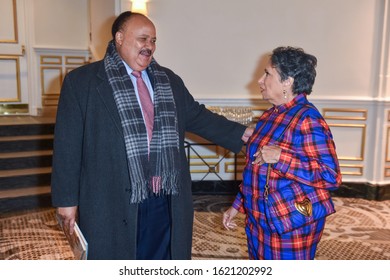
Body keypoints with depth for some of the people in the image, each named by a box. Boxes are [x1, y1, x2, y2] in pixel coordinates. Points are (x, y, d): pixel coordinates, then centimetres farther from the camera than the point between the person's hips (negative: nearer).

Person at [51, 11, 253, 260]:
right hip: (112, 204, -4)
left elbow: (197, 116, 18)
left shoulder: (169, 80, 11)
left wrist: (242, 134, 11)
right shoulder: (81, 81, -3)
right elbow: (67, 145, -4)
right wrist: (67, 200, -5)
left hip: (167, 202, 5)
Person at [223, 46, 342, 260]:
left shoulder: (307, 120, -19)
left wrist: (281, 157, -29)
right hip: (259, 221, 8)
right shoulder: (271, 115, 8)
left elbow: (330, 176, -24)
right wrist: (237, 205, 16)